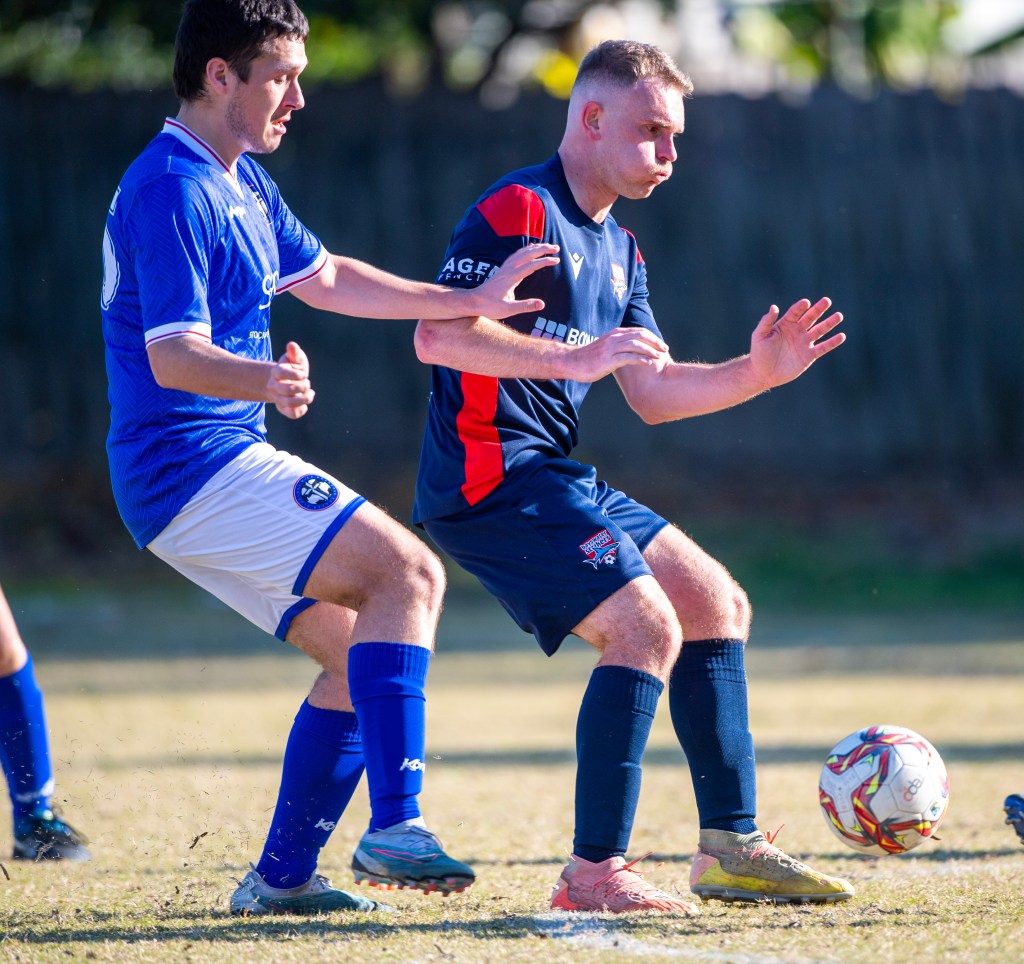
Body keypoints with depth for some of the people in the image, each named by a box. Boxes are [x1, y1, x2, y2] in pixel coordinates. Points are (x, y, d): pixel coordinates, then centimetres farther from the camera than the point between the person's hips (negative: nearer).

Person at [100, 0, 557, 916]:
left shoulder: (240, 181, 17)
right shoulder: (173, 190, -16)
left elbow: (324, 278, 28)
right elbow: (172, 356, -24)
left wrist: (470, 301, 23)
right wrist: (265, 381, -43)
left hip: (217, 470, 11)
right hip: (195, 464, -11)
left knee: (366, 649, 11)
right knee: (408, 573, -21)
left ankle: (283, 876, 12)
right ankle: (394, 826, -28)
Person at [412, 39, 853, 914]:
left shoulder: (618, 248, 19)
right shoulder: (519, 210, -11)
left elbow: (653, 395, 17)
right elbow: (437, 335, -23)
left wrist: (756, 374, 3)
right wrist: (575, 356, -31)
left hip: (553, 478, 10)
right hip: (490, 477, -10)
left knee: (719, 606, 11)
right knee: (647, 627, -19)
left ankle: (730, 848, 16)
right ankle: (594, 873, -15)